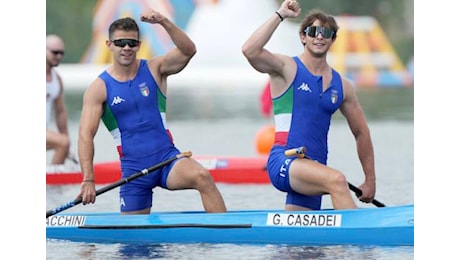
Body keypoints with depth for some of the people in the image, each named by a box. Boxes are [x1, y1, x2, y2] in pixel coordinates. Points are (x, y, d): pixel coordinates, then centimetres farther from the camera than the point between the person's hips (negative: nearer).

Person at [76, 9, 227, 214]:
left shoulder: (154, 69, 3)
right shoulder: (99, 88, -2)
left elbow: (188, 51, -15)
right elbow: (85, 135, -9)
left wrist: (164, 22, -30)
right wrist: (88, 180, -21)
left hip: (167, 157, 0)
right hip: (133, 169, 0)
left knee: (202, 177, -29)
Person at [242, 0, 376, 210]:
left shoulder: (341, 86, 15)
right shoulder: (287, 68, 0)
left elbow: (361, 133, 23)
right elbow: (250, 51, -19)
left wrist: (370, 180, 20)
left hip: (313, 172, 6)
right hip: (283, 162, -6)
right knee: (336, 180, -32)